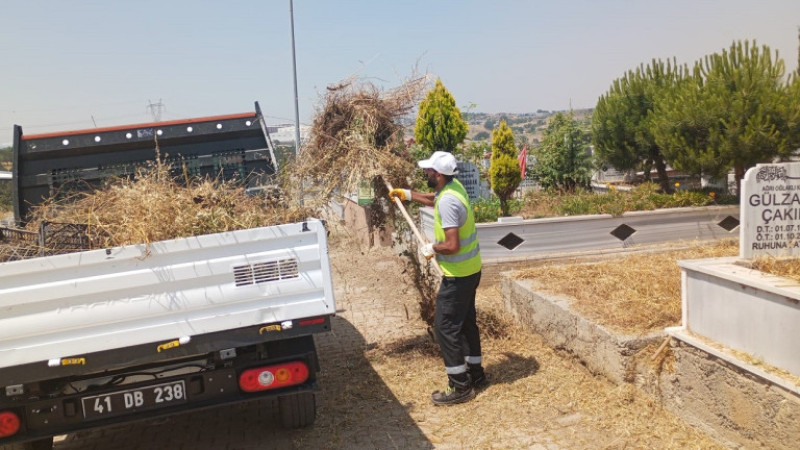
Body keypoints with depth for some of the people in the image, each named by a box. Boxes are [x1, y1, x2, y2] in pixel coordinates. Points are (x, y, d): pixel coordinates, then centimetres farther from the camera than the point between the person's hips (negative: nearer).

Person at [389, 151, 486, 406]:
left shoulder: (447, 202, -26)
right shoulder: (454, 186, 4)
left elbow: (452, 245, -30)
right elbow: (434, 200, 29)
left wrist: (431, 248, -13)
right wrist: (408, 194, 26)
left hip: (458, 274, -10)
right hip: (470, 269, 10)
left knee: (446, 326, -3)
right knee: (466, 321, 20)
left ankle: (460, 387, 3)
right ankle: (475, 373, 33)